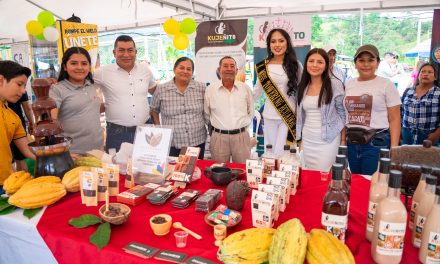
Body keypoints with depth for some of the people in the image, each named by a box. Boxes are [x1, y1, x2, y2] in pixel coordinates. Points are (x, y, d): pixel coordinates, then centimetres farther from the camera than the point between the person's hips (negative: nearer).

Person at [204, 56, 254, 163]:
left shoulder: (245, 88, 3)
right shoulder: (210, 89, -1)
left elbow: (251, 112, 14)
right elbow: (206, 114, 9)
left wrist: (242, 125, 10)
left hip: (241, 136, 1)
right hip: (219, 137, -1)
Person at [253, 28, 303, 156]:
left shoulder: (295, 65, -1)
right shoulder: (263, 67, 4)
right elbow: (257, 90, 13)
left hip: (289, 116, -2)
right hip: (269, 116, 3)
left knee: (281, 154, -7)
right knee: (270, 152, 11)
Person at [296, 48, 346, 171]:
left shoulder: (335, 84, -7)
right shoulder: (302, 87, 6)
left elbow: (343, 114, -5)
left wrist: (343, 141, -7)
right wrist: (298, 139, 11)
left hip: (328, 140, -4)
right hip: (307, 140, 5)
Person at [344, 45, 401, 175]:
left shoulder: (386, 85, -3)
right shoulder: (349, 84, 9)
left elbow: (394, 119, -5)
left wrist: (394, 149, -12)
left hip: (377, 143, -4)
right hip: (352, 143, 4)